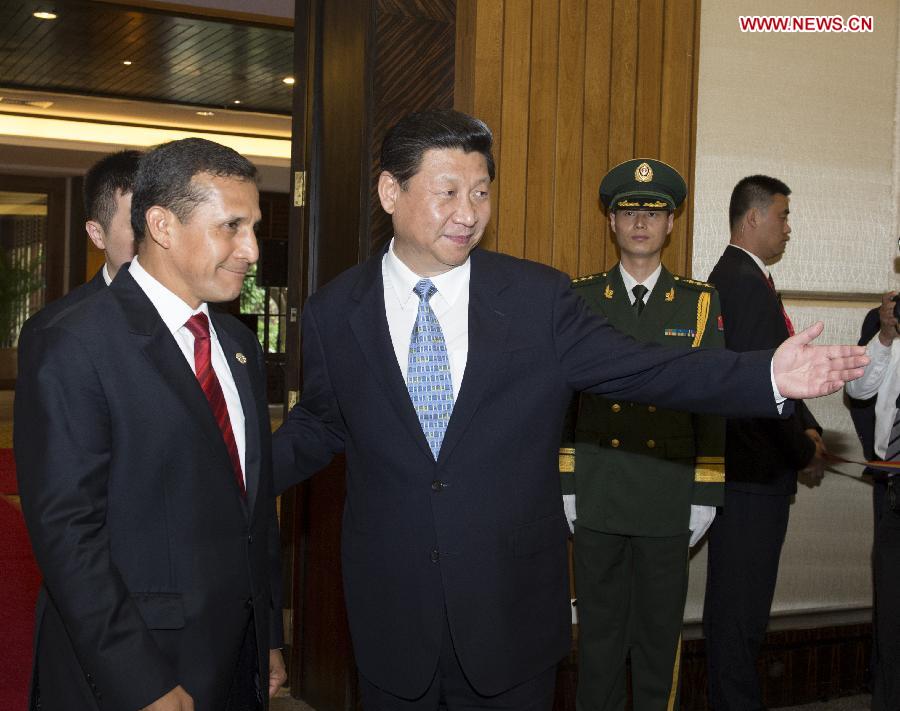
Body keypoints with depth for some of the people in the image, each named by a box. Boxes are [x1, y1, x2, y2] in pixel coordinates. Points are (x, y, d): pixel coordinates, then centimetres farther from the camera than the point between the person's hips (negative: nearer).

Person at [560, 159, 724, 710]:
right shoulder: (580, 298, 3)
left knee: (660, 631, 10)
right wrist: (563, 486, 0)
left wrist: (705, 498, -1)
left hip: (668, 507, 0)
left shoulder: (700, 303, 2)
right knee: (600, 628, 11)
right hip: (595, 503, 0)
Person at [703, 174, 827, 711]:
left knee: (737, 602, 19)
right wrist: (806, 450, -9)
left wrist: (808, 427, 6)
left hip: (747, 470, 11)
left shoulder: (733, 275, 15)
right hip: (755, 472, -11)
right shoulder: (749, 282, -18)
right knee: (741, 608, -1)